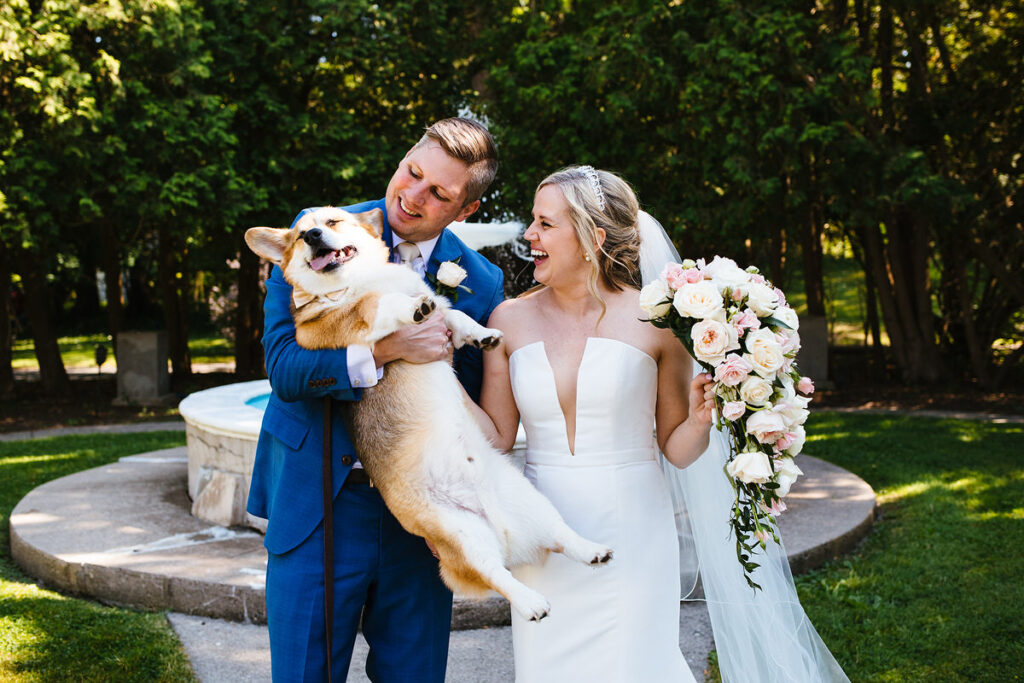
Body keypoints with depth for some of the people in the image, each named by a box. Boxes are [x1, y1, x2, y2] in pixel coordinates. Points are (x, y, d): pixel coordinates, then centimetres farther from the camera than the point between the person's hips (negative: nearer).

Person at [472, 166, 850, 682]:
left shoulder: (653, 321, -5)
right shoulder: (510, 320, 2)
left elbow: (676, 451, 1)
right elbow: (496, 437, 2)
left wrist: (699, 420, -19)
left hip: (630, 542, -2)